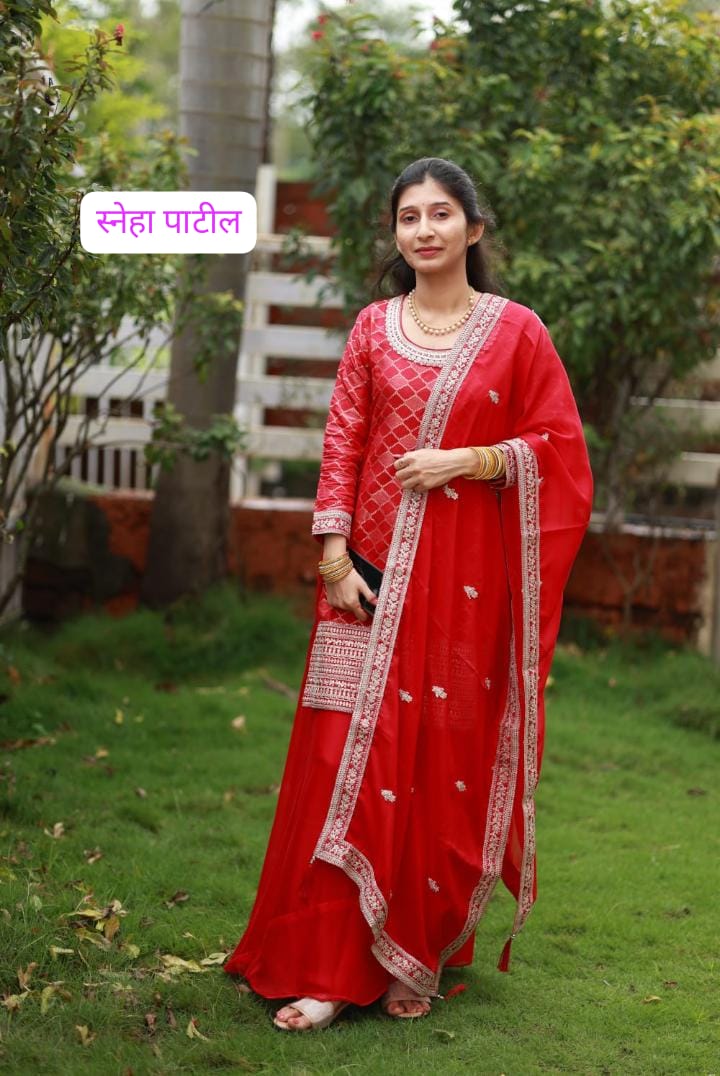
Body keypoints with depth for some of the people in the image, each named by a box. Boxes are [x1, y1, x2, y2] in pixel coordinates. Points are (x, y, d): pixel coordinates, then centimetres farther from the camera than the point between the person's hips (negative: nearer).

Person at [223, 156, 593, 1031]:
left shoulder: (516, 331, 3)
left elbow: (555, 448, 3)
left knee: (446, 760, 3)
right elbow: (341, 443, 5)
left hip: (468, 573, -1)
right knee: (351, 754, -3)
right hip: (375, 568, 1)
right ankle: (329, 966, 2)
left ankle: (419, 958, 17)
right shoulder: (373, 328, 9)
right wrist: (335, 556, -6)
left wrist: (466, 460, -11)